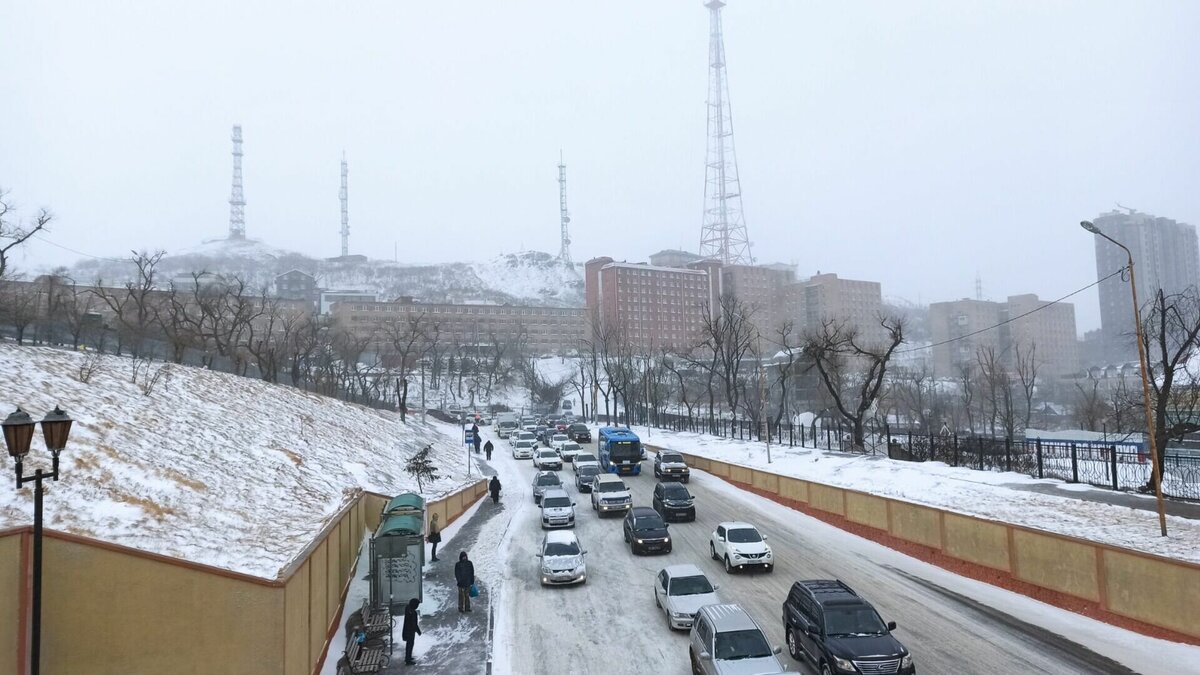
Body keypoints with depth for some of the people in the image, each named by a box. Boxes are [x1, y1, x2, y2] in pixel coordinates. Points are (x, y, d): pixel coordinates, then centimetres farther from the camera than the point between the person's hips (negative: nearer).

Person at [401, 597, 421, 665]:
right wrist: (418, 631, -11)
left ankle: (407, 658, 39)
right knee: (410, 645, 5)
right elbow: (414, 624, -25)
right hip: (410, 631, -9)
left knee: (408, 644, 24)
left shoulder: (407, 608, -3)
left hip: (406, 630, 9)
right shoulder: (413, 612, -30)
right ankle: (408, 661, 15)